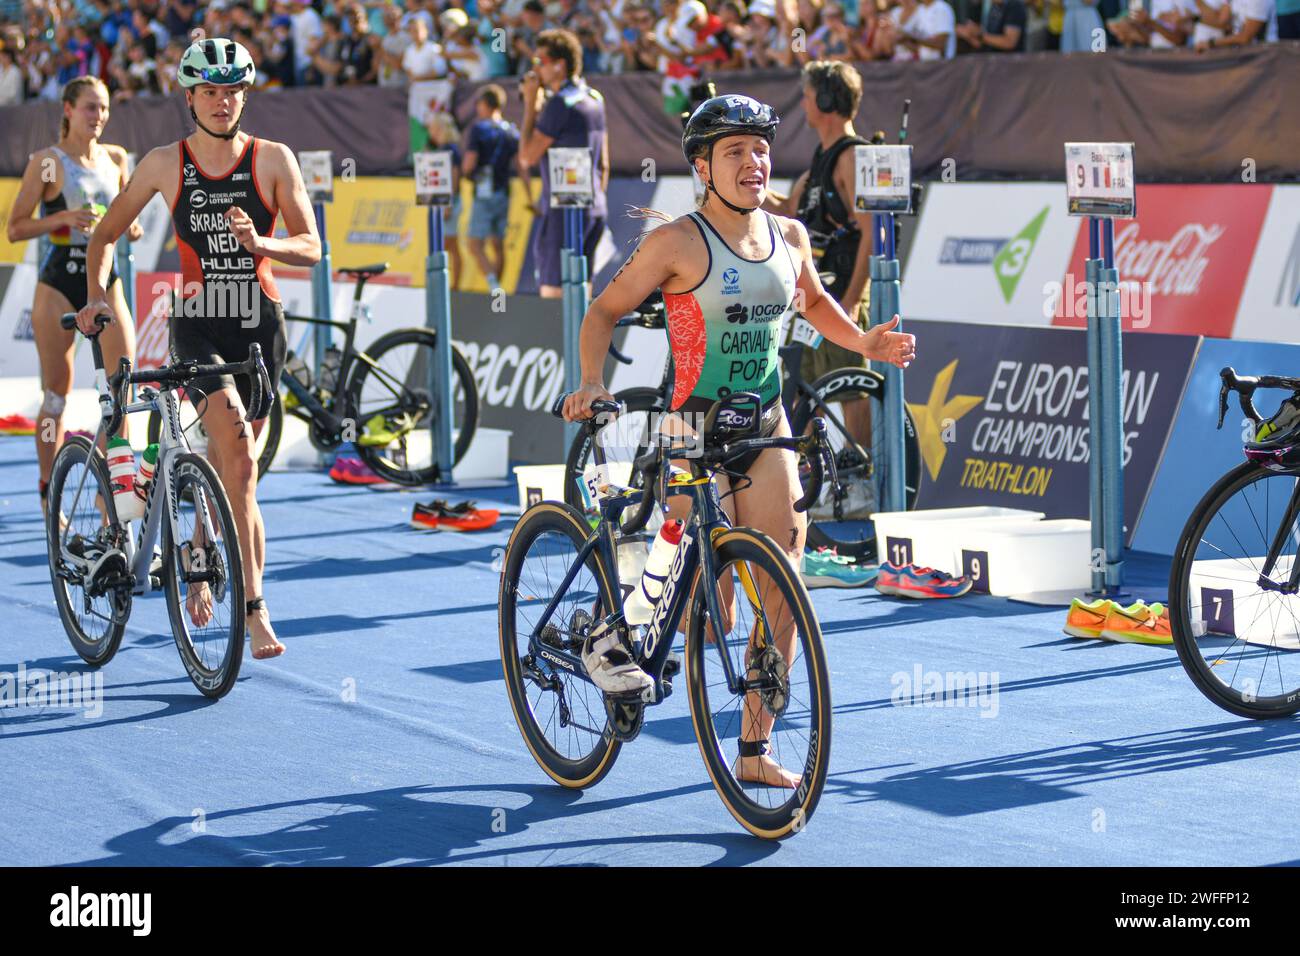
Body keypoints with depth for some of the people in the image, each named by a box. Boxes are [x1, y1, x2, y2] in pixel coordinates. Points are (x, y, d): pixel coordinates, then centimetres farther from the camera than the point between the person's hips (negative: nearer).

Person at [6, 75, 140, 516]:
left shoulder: (115, 158, 8)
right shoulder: (46, 161, -5)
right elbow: (15, 229, -5)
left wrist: (132, 227, 0)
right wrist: (62, 217, -19)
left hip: (105, 280, 4)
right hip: (58, 283, -4)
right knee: (57, 392, 0)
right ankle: (48, 492, 10)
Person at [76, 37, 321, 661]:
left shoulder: (273, 160, 1)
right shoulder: (165, 164, 2)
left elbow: (311, 248, -3)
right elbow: (106, 234, 14)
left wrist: (259, 242, -21)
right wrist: (96, 293, -1)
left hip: (259, 326, 2)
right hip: (197, 325, -2)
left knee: (228, 466, 9)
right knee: (239, 458, -21)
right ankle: (253, 608, -22)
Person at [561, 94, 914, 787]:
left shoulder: (790, 236, 5)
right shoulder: (678, 242, -12)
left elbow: (813, 301, 24)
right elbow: (603, 313, -6)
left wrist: (864, 343, 8)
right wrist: (592, 381, -23)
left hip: (767, 429, 5)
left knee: (784, 595, -2)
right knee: (710, 611, -12)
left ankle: (754, 750, 10)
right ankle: (612, 634, 17)